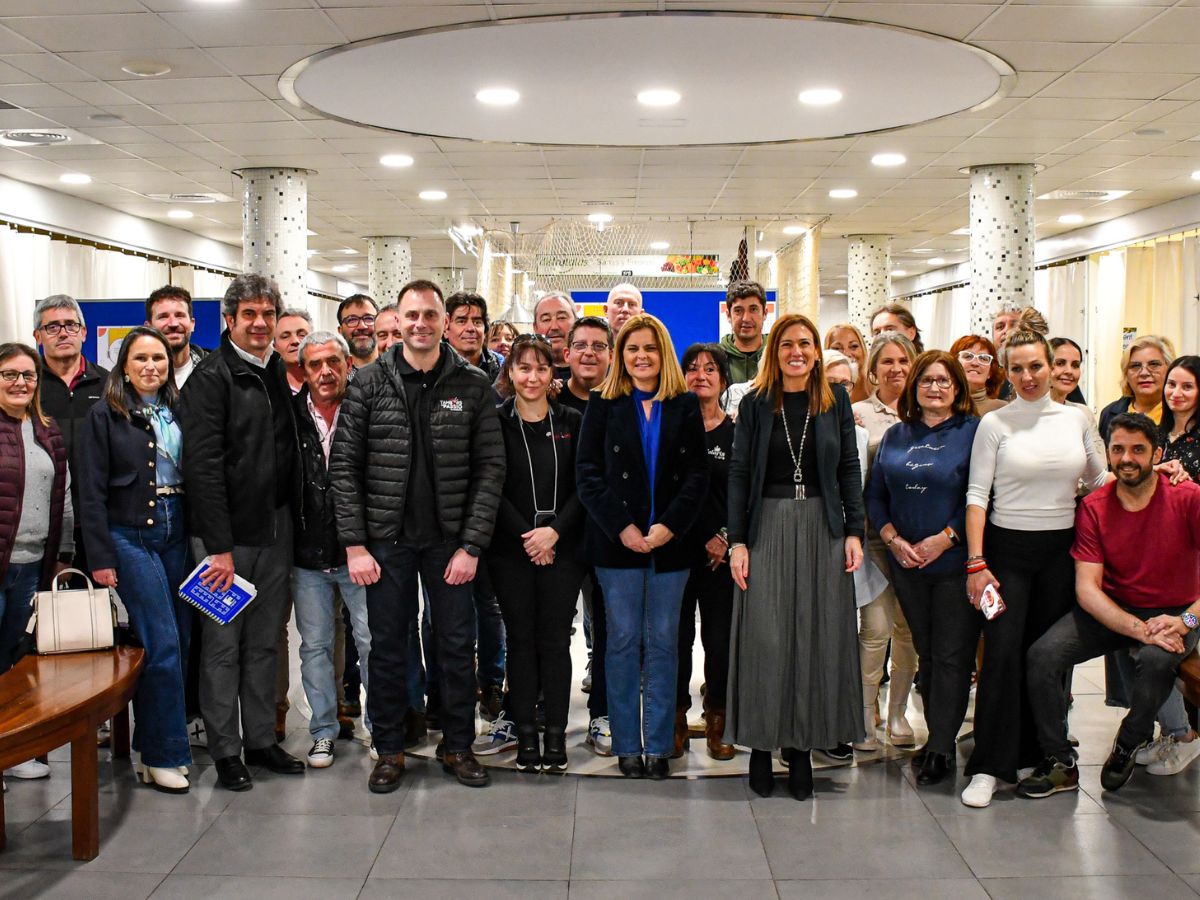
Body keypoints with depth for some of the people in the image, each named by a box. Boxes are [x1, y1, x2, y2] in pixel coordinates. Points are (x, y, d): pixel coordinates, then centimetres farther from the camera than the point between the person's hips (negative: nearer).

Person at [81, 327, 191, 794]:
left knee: (179, 643, 5)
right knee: (163, 644, -7)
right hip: (131, 536, -5)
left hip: (177, 532, 5)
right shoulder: (105, 416, -2)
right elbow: (92, 493, -5)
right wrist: (101, 557, -10)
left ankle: (151, 746, 19)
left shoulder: (178, 412, 10)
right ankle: (164, 755, 5)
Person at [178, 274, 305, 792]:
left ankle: (262, 740, 25)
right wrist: (219, 546, -19)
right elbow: (203, 465, -16)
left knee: (265, 642, 13)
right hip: (225, 534, -6)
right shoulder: (212, 376, -10)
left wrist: (291, 518, 8)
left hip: (275, 530, 6)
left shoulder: (280, 374, 11)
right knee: (223, 643, 3)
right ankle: (226, 752, 14)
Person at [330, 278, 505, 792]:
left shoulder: (473, 386, 0)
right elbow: (343, 466, -1)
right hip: (386, 539, 0)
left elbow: (490, 468, -3)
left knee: (458, 645, 8)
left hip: (450, 541, 0)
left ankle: (457, 746, 25)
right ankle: (389, 751, 25)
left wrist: (472, 544, -9)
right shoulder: (368, 385, 0)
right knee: (387, 647, 10)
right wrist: (354, 544, -7)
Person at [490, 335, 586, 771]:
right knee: (520, 639, 4)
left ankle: (556, 734, 10)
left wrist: (555, 530, -11)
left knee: (555, 639, 2)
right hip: (511, 550, 0)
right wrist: (525, 536, -10)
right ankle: (526, 734, 12)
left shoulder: (571, 422, 6)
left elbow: (583, 486, 2)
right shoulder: (496, 422, 2)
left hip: (562, 549, 1)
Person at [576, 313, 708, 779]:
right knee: (623, 641, 2)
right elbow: (587, 473, -1)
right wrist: (622, 527, -11)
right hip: (617, 543, -1)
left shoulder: (686, 405, 8)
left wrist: (669, 525, -11)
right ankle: (627, 746, 11)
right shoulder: (604, 405, 5)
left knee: (663, 643, 5)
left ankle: (659, 745, 12)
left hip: (670, 543, 1)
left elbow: (697, 474, 2)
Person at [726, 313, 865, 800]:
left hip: (822, 528, 1)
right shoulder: (755, 404, 3)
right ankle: (760, 746, 11)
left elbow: (849, 469, 7)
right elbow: (738, 473, 1)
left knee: (816, 636, 4)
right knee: (764, 638, 0)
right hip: (767, 527, -1)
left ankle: (802, 747, 13)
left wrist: (854, 531, -2)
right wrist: (737, 540, -6)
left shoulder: (835, 400, 6)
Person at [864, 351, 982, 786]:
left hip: (955, 562, -4)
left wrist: (944, 539, -16)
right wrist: (893, 539, -5)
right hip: (906, 565, 5)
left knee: (952, 656, -2)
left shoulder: (974, 432, -3)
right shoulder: (896, 435, 11)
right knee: (926, 653, 12)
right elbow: (875, 494, 9)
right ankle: (938, 738, 22)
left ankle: (940, 747, 6)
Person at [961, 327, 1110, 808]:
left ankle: (1040, 755, 22)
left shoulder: (1075, 418, 6)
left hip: (1061, 551, 3)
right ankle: (989, 766, -2)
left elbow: (1100, 479, 19)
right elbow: (976, 494, -7)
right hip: (1007, 549, -3)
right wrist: (976, 562, -13)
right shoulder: (995, 423, -3)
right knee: (1002, 653, -9)